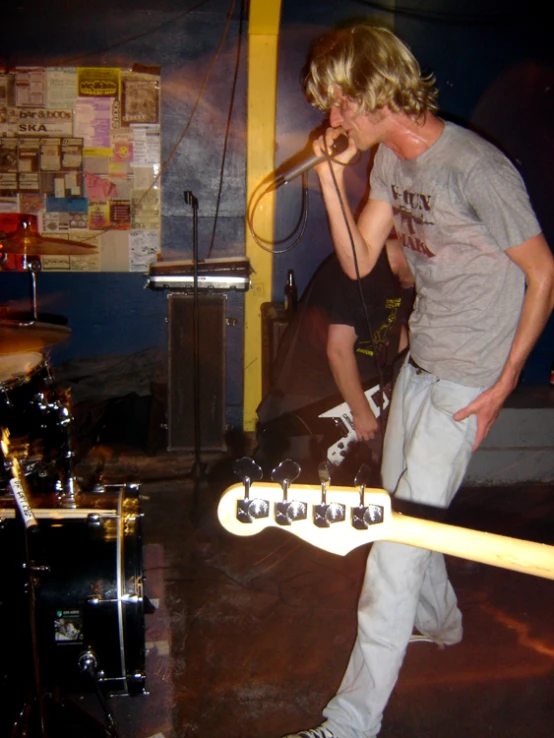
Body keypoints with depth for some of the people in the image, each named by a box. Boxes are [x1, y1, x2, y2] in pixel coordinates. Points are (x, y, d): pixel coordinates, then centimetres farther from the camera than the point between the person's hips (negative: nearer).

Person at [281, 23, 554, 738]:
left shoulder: (475, 169, -24)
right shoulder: (389, 159, 2)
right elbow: (359, 261, 5)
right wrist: (332, 176, -7)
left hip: (470, 378, -9)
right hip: (421, 358, 9)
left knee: (399, 540, -8)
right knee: (398, 506, 22)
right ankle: (439, 620, 49)